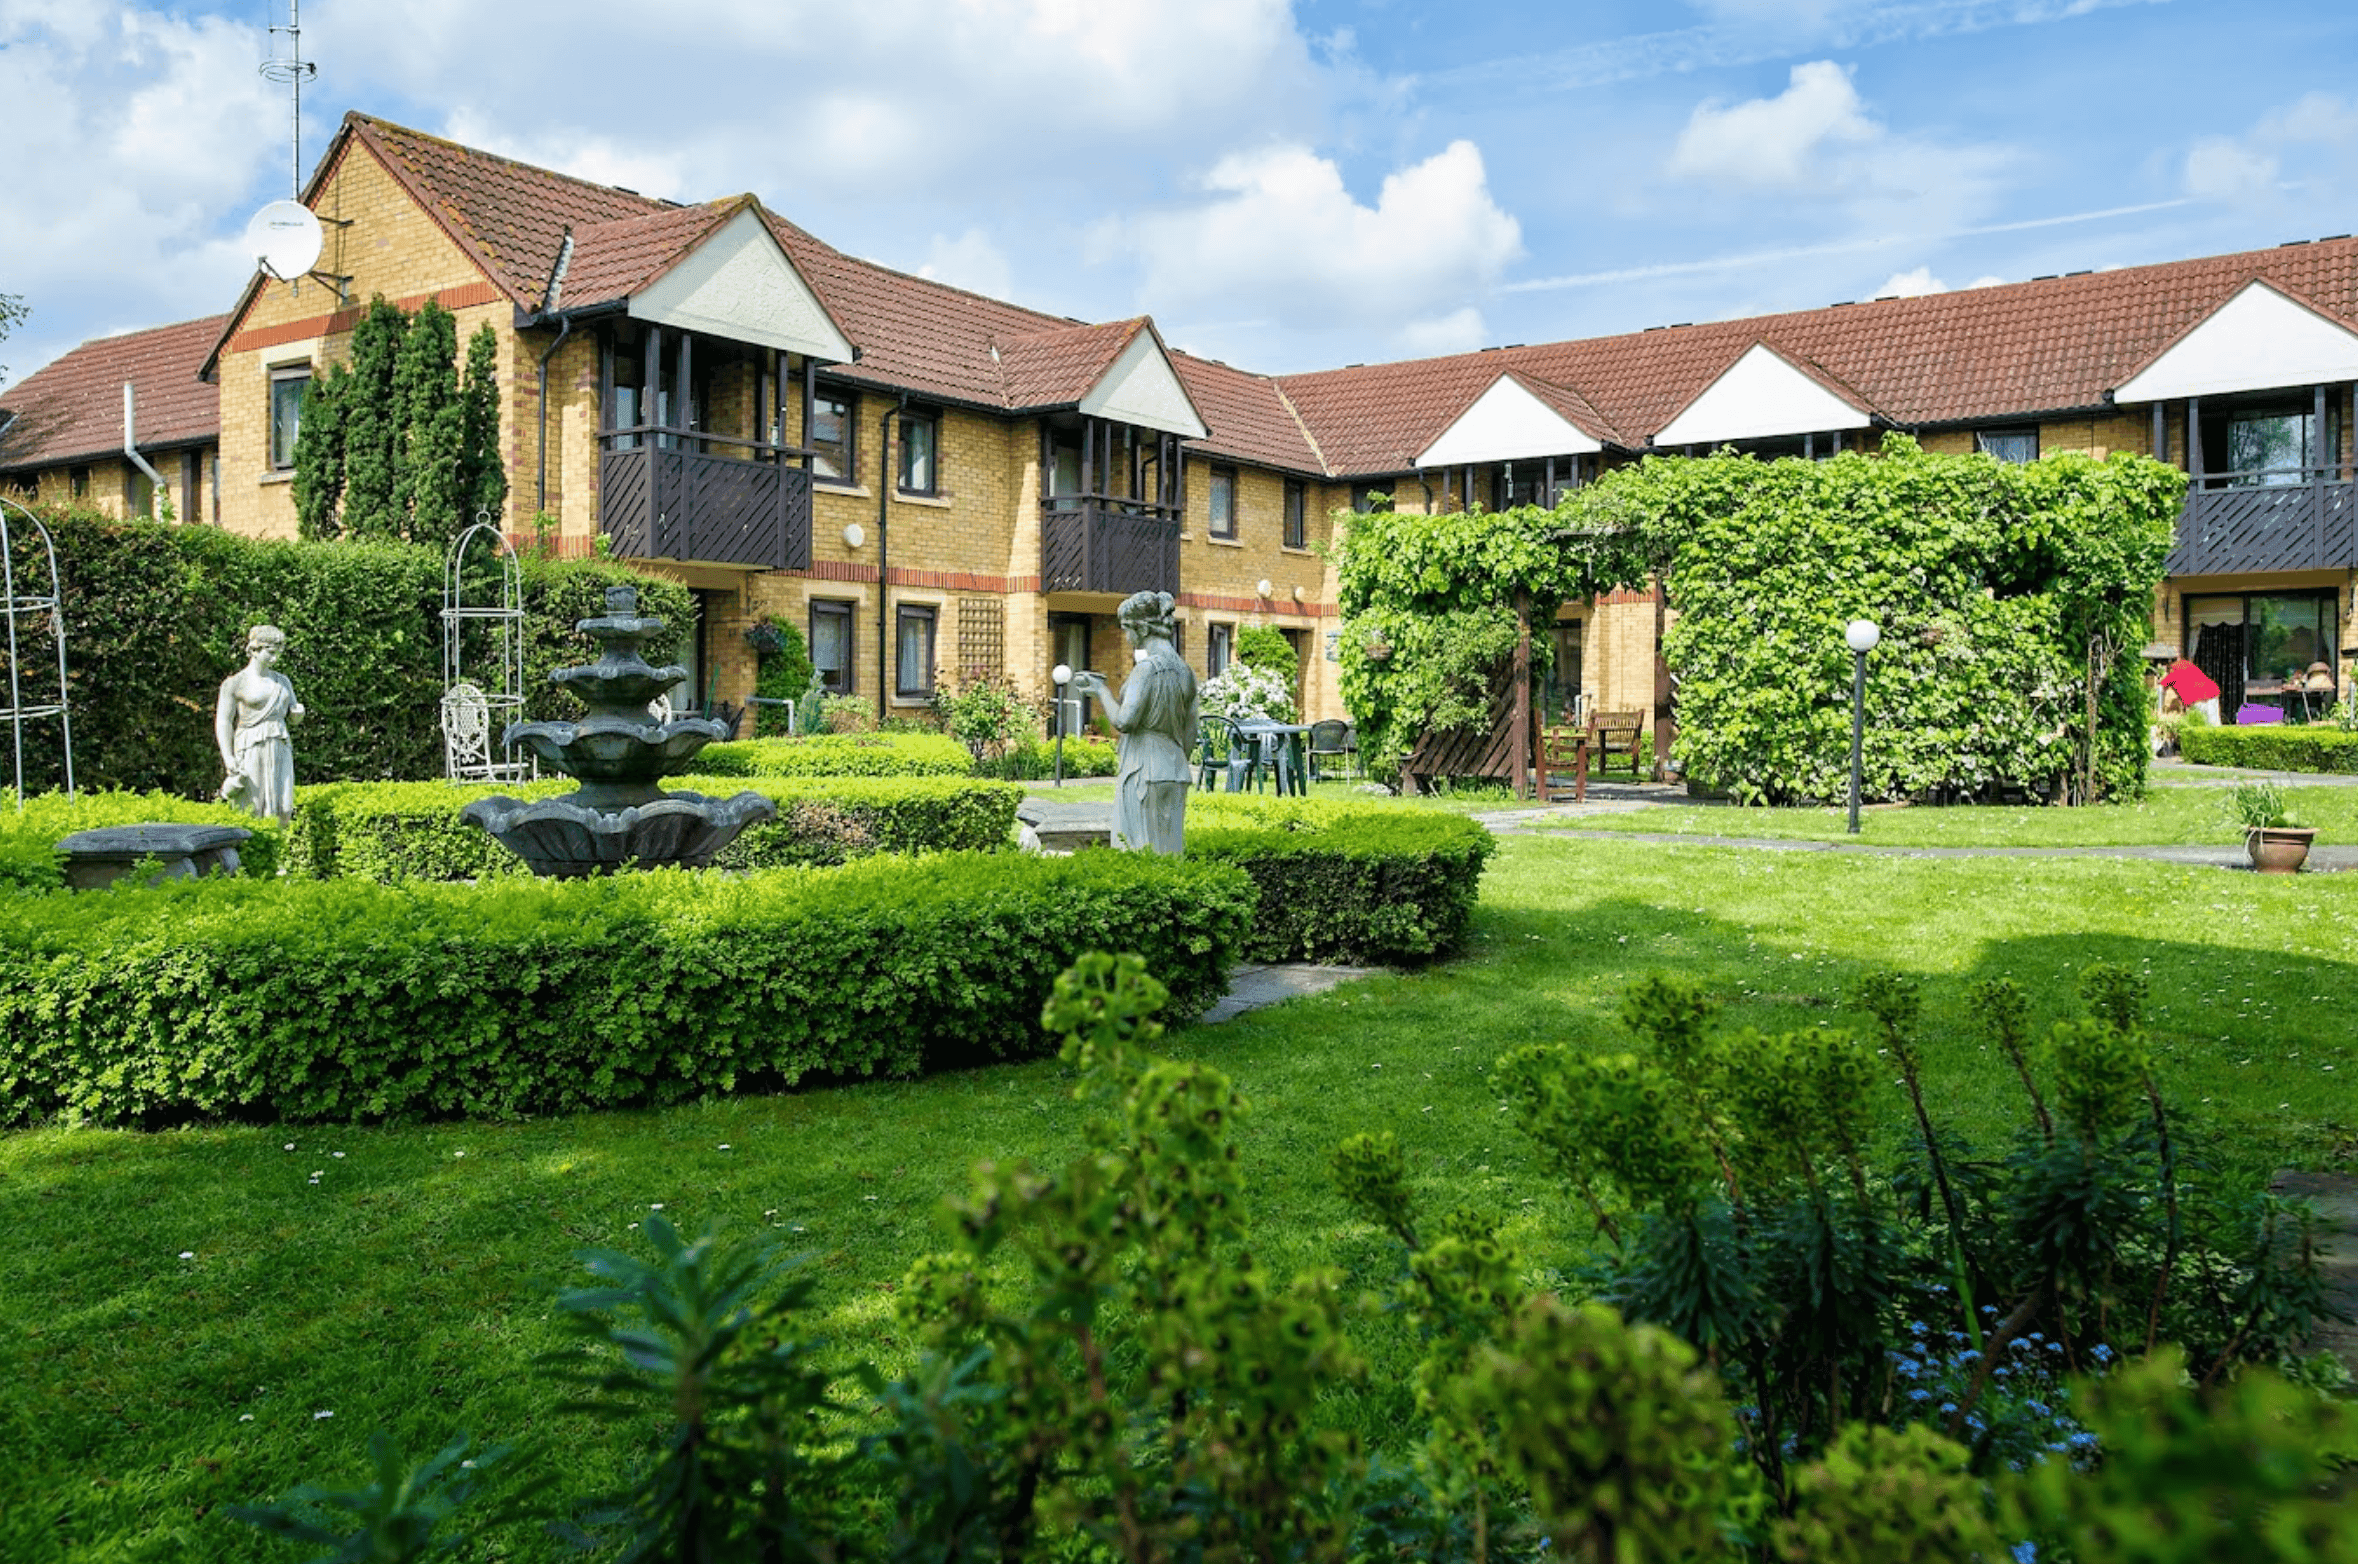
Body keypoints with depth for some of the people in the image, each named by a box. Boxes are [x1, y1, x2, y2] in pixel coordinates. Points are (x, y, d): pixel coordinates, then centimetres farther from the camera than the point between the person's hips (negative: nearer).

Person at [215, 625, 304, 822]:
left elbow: (292, 719, 22)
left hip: (280, 750, 5)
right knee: (253, 813, -9)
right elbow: (223, 722, -5)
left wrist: (298, 712, -3)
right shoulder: (235, 683, 0)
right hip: (251, 751, -5)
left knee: (283, 811, -5)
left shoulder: (282, 681, 16)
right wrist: (228, 758, -16)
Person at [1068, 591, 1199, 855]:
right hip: (1175, 774, 8)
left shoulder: (1147, 669, -15)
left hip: (1144, 773, -8)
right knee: (1166, 850, 10)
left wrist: (1100, 690, -6)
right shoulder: (1184, 671, 9)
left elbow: (1124, 722, -21)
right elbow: (1190, 734, 13)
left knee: (1139, 851, -4)